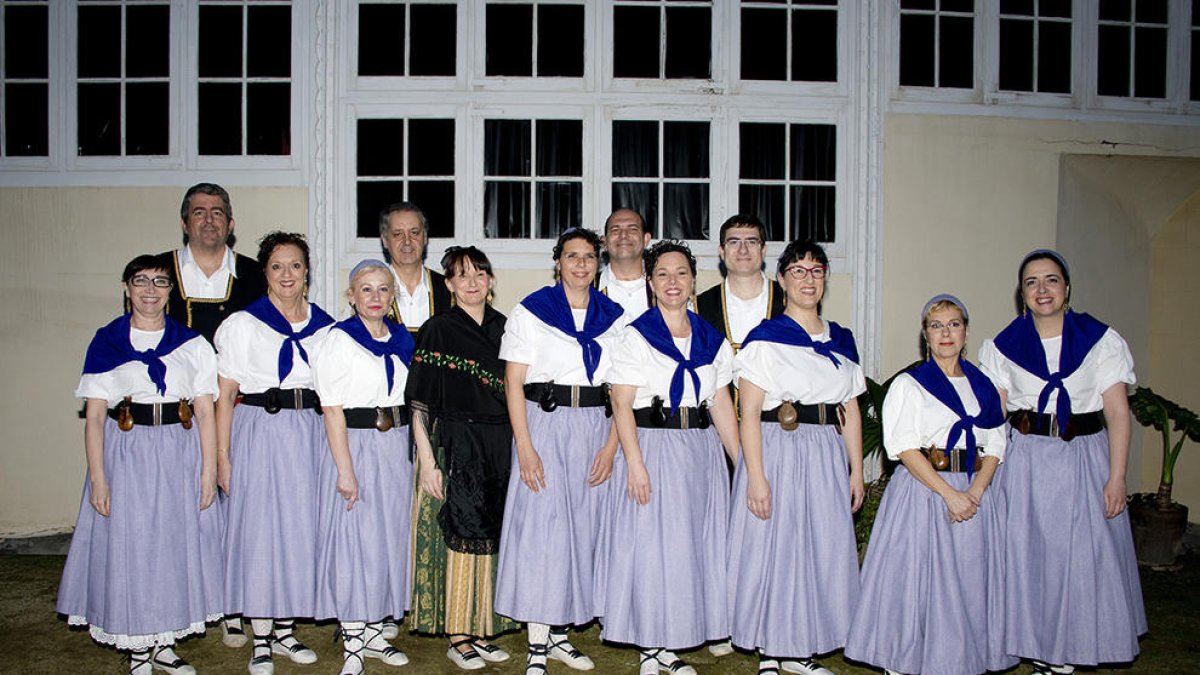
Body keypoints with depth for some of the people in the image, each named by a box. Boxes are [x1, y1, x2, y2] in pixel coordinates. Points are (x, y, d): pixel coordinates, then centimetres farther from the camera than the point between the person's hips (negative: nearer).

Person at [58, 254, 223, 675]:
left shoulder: (191, 343, 5)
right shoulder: (106, 343, 2)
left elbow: (205, 413, 1)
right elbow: (95, 416, -2)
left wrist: (208, 471, -5)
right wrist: (98, 477, -8)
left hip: (180, 456, 1)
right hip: (126, 456, -1)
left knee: (177, 545, 7)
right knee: (128, 547, 3)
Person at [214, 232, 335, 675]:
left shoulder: (324, 326, 9)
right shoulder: (242, 324, 0)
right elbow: (226, 394, -2)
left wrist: (336, 449, 8)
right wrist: (223, 455, -8)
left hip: (311, 434, 4)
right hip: (259, 433, -3)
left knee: (301, 527, 8)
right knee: (259, 527, -1)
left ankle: (285, 629, 23)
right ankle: (261, 638, 12)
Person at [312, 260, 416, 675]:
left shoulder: (402, 339, 11)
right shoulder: (339, 340, -6)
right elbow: (332, 410, -10)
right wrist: (345, 469, -16)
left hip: (396, 448, 6)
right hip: (355, 445, -6)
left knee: (390, 537, 11)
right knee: (353, 540, -1)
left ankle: (373, 630, 25)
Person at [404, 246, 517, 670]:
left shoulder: (504, 328, 11)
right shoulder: (438, 329, -3)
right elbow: (419, 403, -6)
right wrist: (427, 460, -13)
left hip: (499, 448, 5)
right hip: (454, 447, -5)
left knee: (490, 539, 8)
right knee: (462, 535, -4)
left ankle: (480, 632, 20)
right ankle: (457, 639, 8)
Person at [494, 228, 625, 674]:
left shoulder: (613, 317, 10)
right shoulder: (531, 311, 0)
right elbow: (513, 383, -4)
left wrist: (611, 446, -2)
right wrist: (524, 446, -13)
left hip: (595, 426, 4)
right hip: (544, 423, -3)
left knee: (582, 527, 7)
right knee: (540, 525, -6)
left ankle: (560, 633, 20)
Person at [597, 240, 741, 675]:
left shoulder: (712, 340, 10)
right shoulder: (635, 336, -3)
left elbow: (721, 404, 11)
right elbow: (622, 406, -9)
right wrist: (635, 464, -18)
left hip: (701, 452, 5)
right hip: (652, 448, -5)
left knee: (694, 545, 8)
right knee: (650, 546, -1)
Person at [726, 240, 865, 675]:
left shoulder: (842, 340, 13)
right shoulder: (765, 338, -5)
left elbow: (851, 411, 15)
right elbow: (749, 413, -10)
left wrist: (856, 469, 9)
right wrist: (756, 476, -16)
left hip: (827, 458, 6)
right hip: (778, 451, -5)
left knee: (823, 551, 8)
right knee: (772, 549, -1)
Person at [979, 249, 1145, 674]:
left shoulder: (1101, 340, 0)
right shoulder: (1004, 346, 5)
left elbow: (1117, 412, -4)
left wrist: (1117, 476, -10)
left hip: (1086, 457, -1)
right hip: (1027, 460, 1)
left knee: (1085, 555, 3)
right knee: (1028, 554, 5)